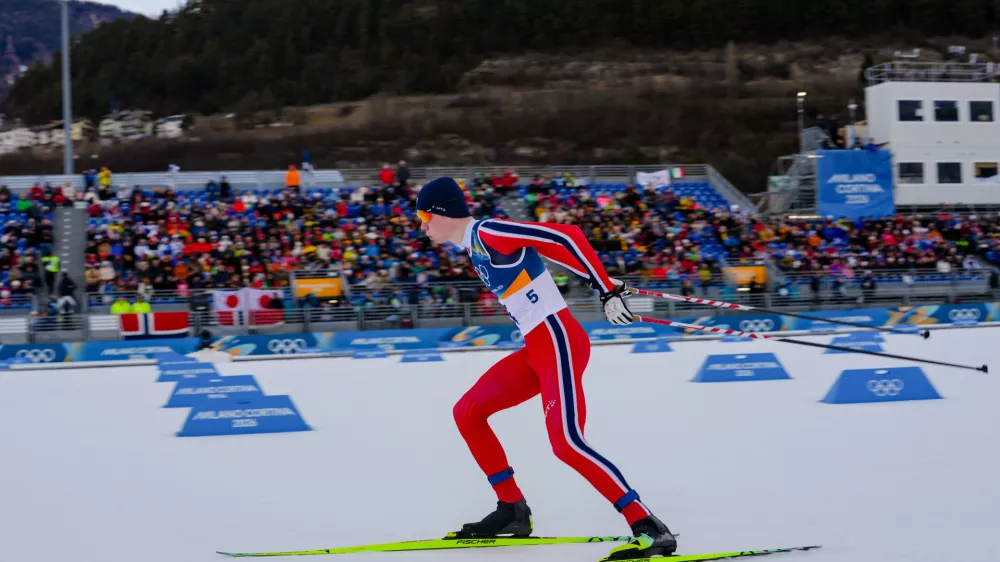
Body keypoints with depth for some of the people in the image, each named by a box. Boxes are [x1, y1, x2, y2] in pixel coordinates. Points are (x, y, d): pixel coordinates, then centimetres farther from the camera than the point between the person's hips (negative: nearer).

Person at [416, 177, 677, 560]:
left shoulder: (487, 233, -14)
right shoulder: (474, 245, 15)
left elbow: (566, 237, -19)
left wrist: (607, 290, -18)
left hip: (557, 342, -10)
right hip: (537, 349, 10)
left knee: (566, 443, -21)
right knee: (467, 413, 13)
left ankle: (650, 530, -21)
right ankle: (512, 510, 18)